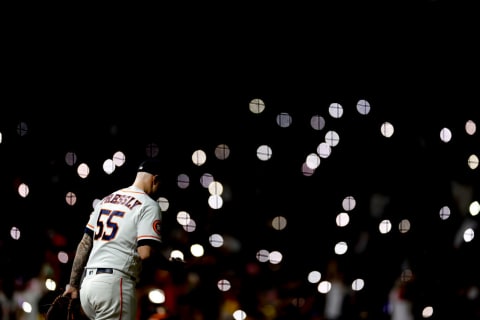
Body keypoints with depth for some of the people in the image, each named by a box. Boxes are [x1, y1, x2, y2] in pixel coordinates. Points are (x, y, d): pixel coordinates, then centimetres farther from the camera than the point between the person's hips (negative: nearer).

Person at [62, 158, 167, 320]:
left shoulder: (106, 200, 20)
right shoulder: (149, 205, -3)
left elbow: (84, 244, 17)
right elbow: (145, 253, -14)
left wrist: (73, 284, 18)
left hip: (87, 282, 8)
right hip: (114, 282, -8)